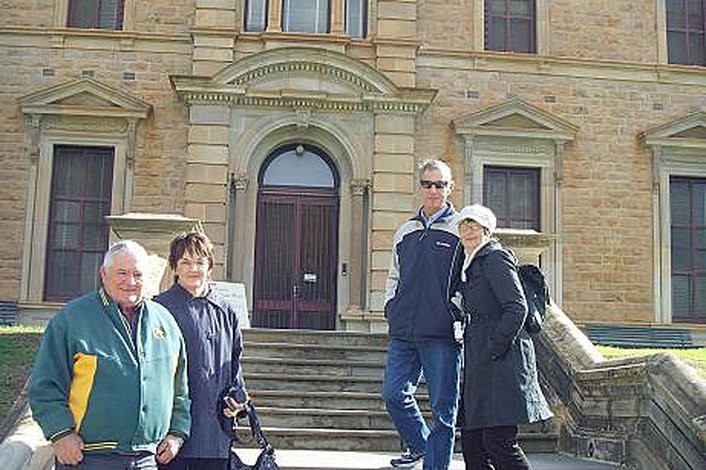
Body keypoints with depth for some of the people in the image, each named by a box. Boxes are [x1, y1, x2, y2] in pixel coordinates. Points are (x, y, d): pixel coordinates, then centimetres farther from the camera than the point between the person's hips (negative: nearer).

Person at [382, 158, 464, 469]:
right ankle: (419, 445, 28)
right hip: (403, 332, 5)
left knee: (442, 405, 1)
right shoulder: (405, 231, 17)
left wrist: (461, 315, -7)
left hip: (442, 333, -5)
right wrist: (390, 307, 13)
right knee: (394, 394, 5)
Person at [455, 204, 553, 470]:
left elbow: (517, 308, -18)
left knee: (499, 442, -11)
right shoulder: (473, 264, 21)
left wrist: (494, 349, -18)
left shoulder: (495, 258, -8)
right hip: (481, 366, 10)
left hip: (502, 361, -10)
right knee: (471, 440, 8)